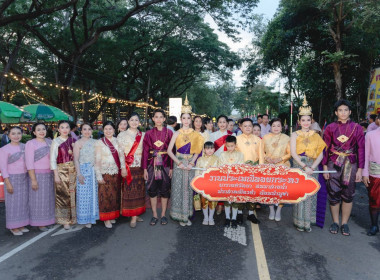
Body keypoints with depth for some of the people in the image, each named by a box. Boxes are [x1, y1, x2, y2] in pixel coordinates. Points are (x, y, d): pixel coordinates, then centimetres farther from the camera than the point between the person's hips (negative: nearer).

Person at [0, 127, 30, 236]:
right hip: (12, 178, -4)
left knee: (24, 201, 10)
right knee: (13, 202, 3)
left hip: (24, 178, 4)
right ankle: (13, 227, 17)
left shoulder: (25, 147, 4)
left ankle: (21, 225, 23)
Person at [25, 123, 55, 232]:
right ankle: (40, 223, 15)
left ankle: (49, 218, 28)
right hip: (37, 175, -5)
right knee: (39, 199, 4)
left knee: (49, 197, 13)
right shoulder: (30, 143, -8)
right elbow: (29, 163, -12)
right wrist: (33, 180, -16)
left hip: (50, 174, 5)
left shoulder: (50, 142, 6)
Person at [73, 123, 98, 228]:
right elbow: (76, 159, -4)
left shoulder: (95, 142, 10)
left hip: (94, 170, 4)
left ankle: (93, 216, 22)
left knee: (94, 194, 8)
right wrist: (79, 173, -12)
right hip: (83, 170, -4)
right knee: (84, 195, 1)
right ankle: (85, 219, 13)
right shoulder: (78, 143, 0)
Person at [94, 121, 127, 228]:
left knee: (115, 195, 11)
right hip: (105, 173, -3)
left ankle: (113, 215, 27)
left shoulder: (117, 141, 7)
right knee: (106, 195, 0)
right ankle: (106, 219, 13)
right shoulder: (99, 143, -2)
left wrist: (123, 167, -14)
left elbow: (121, 154, 0)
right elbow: (97, 160, -5)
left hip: (116, 173, 4)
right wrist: (99, 176, -9)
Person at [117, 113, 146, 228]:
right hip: (127, 167, -2)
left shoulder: (143, 135, 10)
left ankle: (135, 215, 17)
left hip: (139, 167, 3)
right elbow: (119, 152, -1)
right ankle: (133, 216, 6)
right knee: (129, 191, -3)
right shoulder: (122, 135, 4)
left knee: (138, 191, 6)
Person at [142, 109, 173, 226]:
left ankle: (163, 215, 21)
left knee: (164, 190, 6)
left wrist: (171, 168, -6)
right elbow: (145, 151, 1)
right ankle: (154, 215, 21)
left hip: (165, 165, -1)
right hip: (152, 165, 1)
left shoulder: (169, 132, 0)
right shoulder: (148, 134, 2)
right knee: (152, 190, 6)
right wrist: (145, 169, -3)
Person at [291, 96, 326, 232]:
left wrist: (312, 167, -12)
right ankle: (299, 221, 10)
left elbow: (320, 154, 2)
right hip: (298, 166, -1)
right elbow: (293, 153, -6)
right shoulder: (295, 135, 3)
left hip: (312, 167, 2)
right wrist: (304, 166, -16)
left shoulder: (316, 135, 8)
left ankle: (308, 221, 16)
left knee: (310, 193, 4)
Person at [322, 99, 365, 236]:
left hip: (350, 165, 0)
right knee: (333, 194, 4)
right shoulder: (330, 128, 2)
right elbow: (326, 148, 3)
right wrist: (325, 167, -1)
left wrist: (360, 169, -3)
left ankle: (344, 223, 21)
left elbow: (361, 149, 1)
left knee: (348, 195, 6)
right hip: (334, 164, 0)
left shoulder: (356, 128, 1)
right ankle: (335, 222, 20)